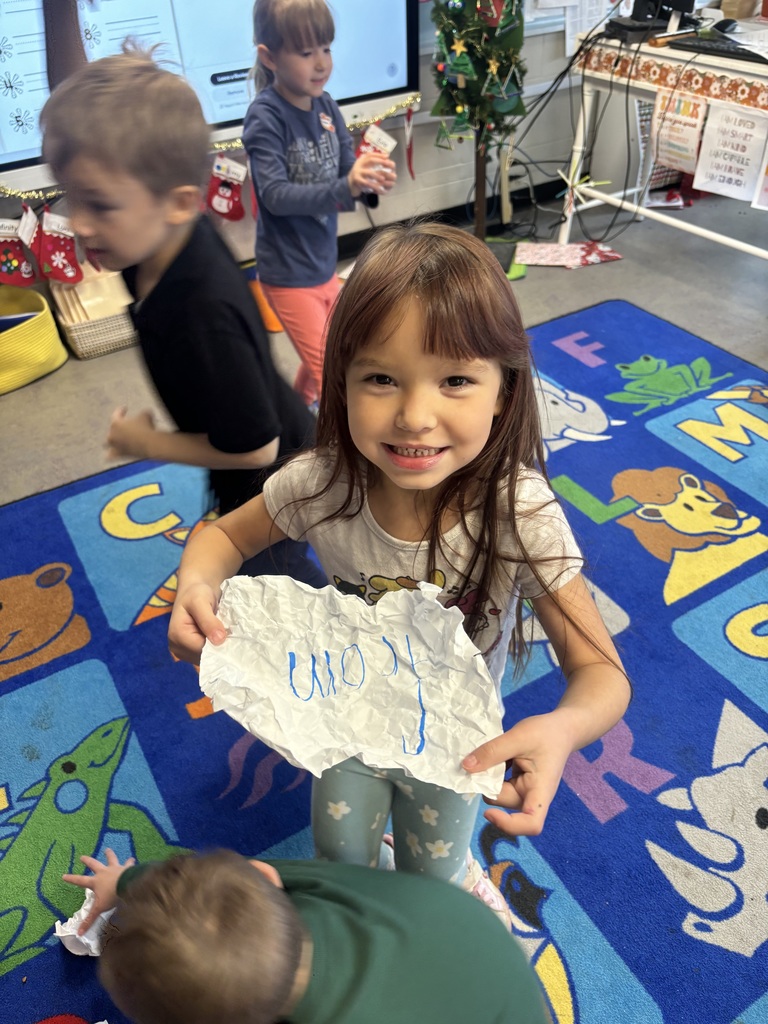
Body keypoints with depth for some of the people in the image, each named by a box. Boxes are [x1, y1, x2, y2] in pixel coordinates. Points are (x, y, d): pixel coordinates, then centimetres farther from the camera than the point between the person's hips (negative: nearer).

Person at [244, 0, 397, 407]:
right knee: (329, 375, -2)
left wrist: (370, 183, -24)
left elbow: (347, 173, 0)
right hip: (288, 273, -7)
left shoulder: (326, 106, -1)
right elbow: (275, 195, -28)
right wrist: (345, 188, -40)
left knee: (323, 360, 24)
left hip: (324, 263, 7)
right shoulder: (264, 117, -19)